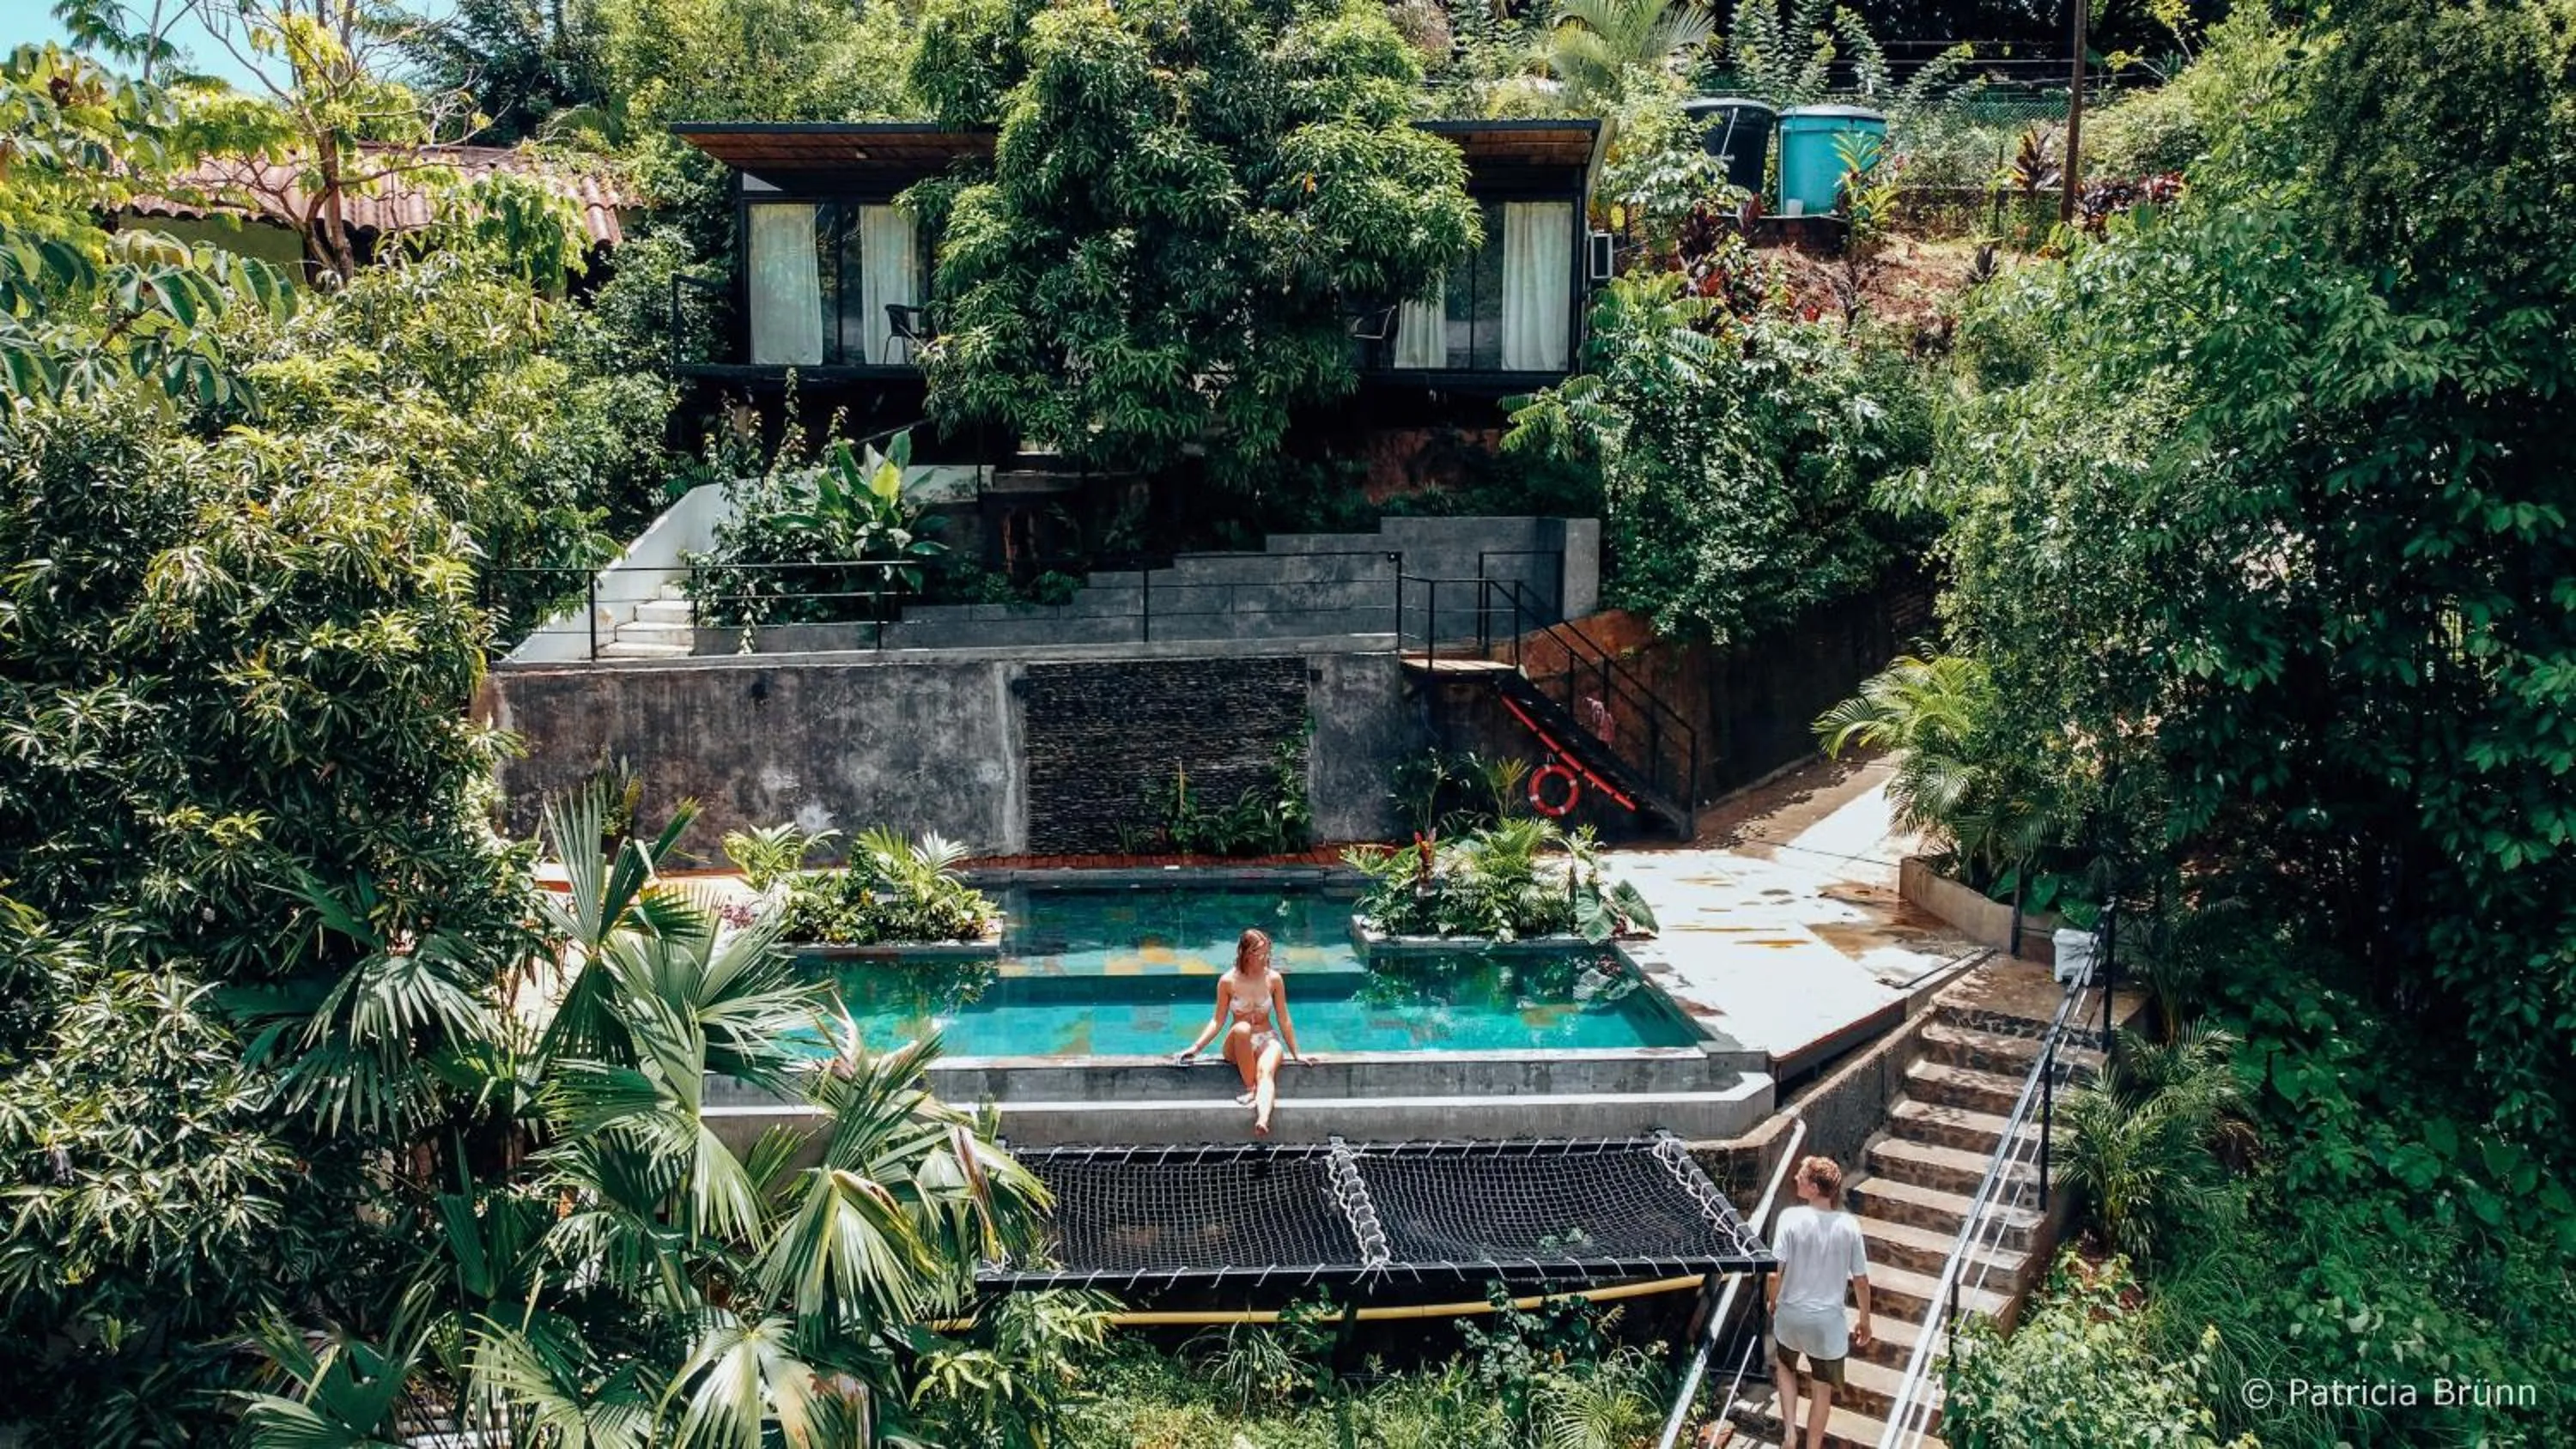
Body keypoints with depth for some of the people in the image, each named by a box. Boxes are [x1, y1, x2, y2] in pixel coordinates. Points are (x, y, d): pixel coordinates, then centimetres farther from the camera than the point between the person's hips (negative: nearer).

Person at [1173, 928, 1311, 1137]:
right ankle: (1250, 1088, -29)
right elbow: (1218, 1020, 1)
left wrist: (1296, 1054, 6)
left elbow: (1284, 1020, 4)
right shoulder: (1228, 981, -6)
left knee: (1266, 1071, -35)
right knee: (1242, 1028, -38)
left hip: (1267, 1041, 0)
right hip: (1237, 1045, 0)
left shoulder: (1274, 979, -3)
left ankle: (1262, 1121, -61)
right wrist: (1195, 1047, -7)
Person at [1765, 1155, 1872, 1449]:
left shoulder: (1791, 1218, -18)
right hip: (1829, 1322, 0)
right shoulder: (1849, 1225, -12)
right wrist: (1865, 1321, 11)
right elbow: (1861, 1281, -4)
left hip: (1791, 1315, 0)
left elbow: (1776, 1271, -17)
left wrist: (1772, 1303, 3)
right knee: (1822, 1391, 18)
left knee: (1785, 1367, 29)